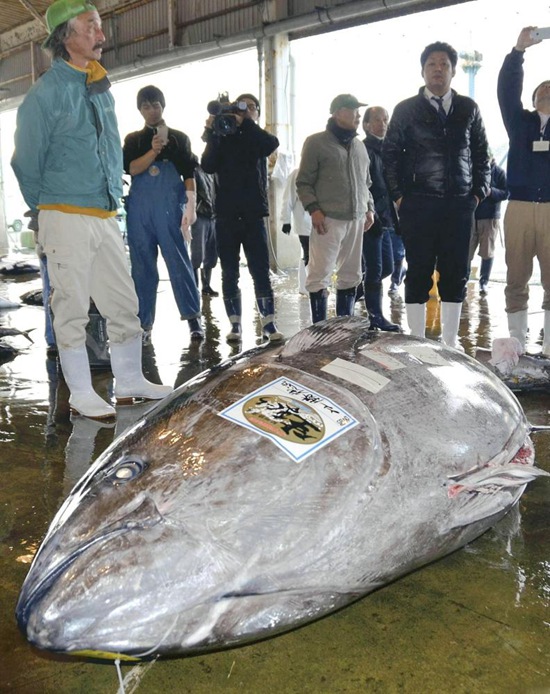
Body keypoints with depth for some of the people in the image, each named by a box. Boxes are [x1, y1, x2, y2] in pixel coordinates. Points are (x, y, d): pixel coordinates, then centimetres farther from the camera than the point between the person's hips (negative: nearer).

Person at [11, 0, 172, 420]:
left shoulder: (102, 89, 13)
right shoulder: (45, 94, -8)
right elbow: (26, 163, -1)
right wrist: (47, 211, 8)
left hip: (106, 217, 7)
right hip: (67, 219, -6)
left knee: (125, 303, 8)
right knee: (72, 308, 0)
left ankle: (130, 381, 21)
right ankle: (81, 394, 11)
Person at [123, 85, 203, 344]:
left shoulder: (179, 138, 12)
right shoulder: (133, 140, 16)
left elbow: (189, 175, 6)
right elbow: (130, 169, 1)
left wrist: (191, 207, -6)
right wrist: (153, 151, -14)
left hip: (170, 208, -2)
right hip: (139, 209, 2)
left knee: (179, 263, -8)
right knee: (142, 267, 3)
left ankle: (193, 318, -3)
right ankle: (144, 323, 7)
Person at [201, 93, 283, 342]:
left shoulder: (258, 139, 11)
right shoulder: (222, 138, 10)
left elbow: (272, 143, -13)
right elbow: (208, 165, -8)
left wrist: (245, 123, -14)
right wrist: (211, 132, -15)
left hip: (253, 215, 0)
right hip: (226, 216, 1)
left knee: (261, 271, -4)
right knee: (229, 273, 3)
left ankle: (269, 323, -1)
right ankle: (235, 324, 9)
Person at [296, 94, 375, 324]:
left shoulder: (359, 145, 19)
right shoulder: (316, 142, -1)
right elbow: (304, 182, -3)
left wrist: (369, 208, 13)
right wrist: (313, 208, -15)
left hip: (356, 220, 6)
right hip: (328, 219, -6)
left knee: (351, 275, 9)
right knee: (320, 275, -7)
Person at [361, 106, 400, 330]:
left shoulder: (384, 149, 18)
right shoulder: (364, 150, -8)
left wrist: (392, 217, 13)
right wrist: (372, 217, -21)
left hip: (383, 219, 8)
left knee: (386, 268, 11)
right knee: (375, 269, -3)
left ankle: (356, 288, 26)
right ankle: (376, 316, 5)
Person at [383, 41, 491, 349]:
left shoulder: (468, 108, 11)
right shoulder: (406, 110, 5)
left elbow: (482, 154, 15)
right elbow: (390, 154, 5)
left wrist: (479, 192, 6)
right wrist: (399, 195, -2)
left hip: (459, 205, 2)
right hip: (418, 205, -2)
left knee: (456, 274, 4)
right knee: (418, 274, 0)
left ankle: (450, 341, 14)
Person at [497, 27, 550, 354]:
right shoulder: (520, 121, 15)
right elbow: (507, 89, 3)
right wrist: (518, 51, -8)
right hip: (519, 207, 0)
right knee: (516, 279, 1)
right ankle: (517, 344, 9)